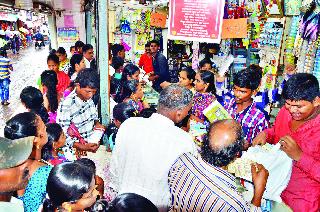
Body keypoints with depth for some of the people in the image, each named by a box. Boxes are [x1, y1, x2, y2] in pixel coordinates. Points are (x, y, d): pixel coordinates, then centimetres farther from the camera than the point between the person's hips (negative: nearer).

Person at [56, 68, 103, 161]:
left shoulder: (89, 98, -2)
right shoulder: (66, 105, -19)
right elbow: (63, 135, -16)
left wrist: (97, 123, -1)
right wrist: (83, 147, -25)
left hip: (92, 145, 6)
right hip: (76, 151, -5)